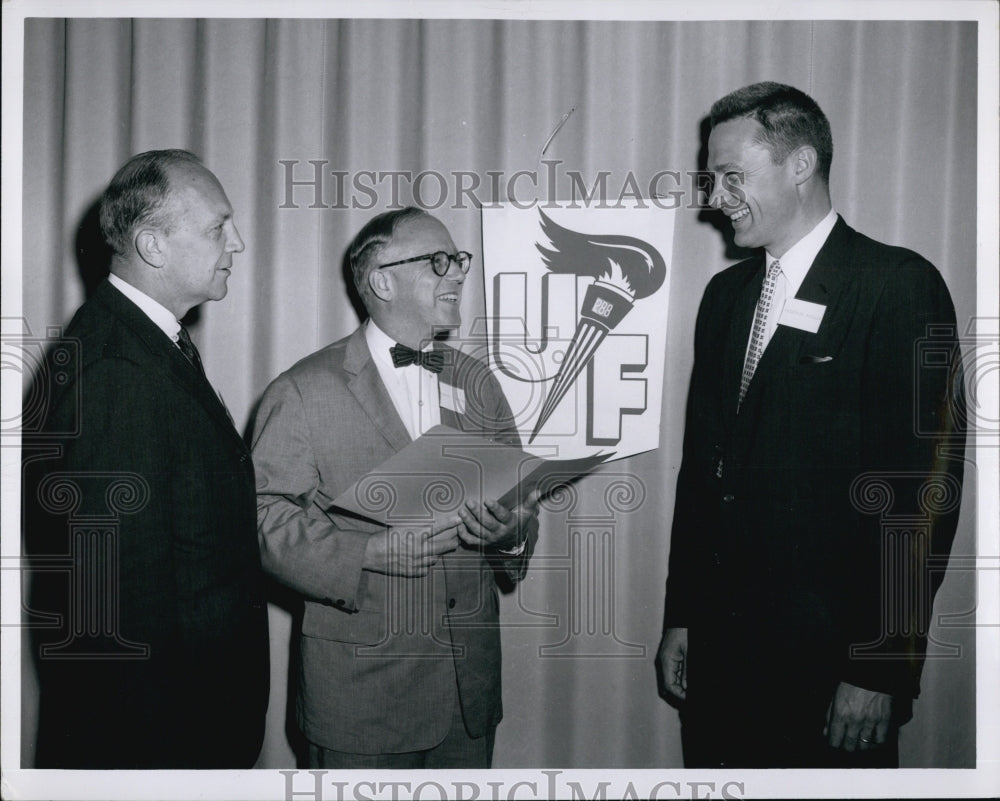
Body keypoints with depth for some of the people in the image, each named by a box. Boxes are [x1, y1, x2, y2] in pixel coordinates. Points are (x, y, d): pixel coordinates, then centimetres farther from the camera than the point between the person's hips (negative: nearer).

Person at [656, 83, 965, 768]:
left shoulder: (900, 286, -10)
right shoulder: (726, 294, 11)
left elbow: (922, 487, -14)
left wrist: (879, 670, -15)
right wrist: (681, 617, 11)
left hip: (830, 659, -6)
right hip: (718, 647, 6)